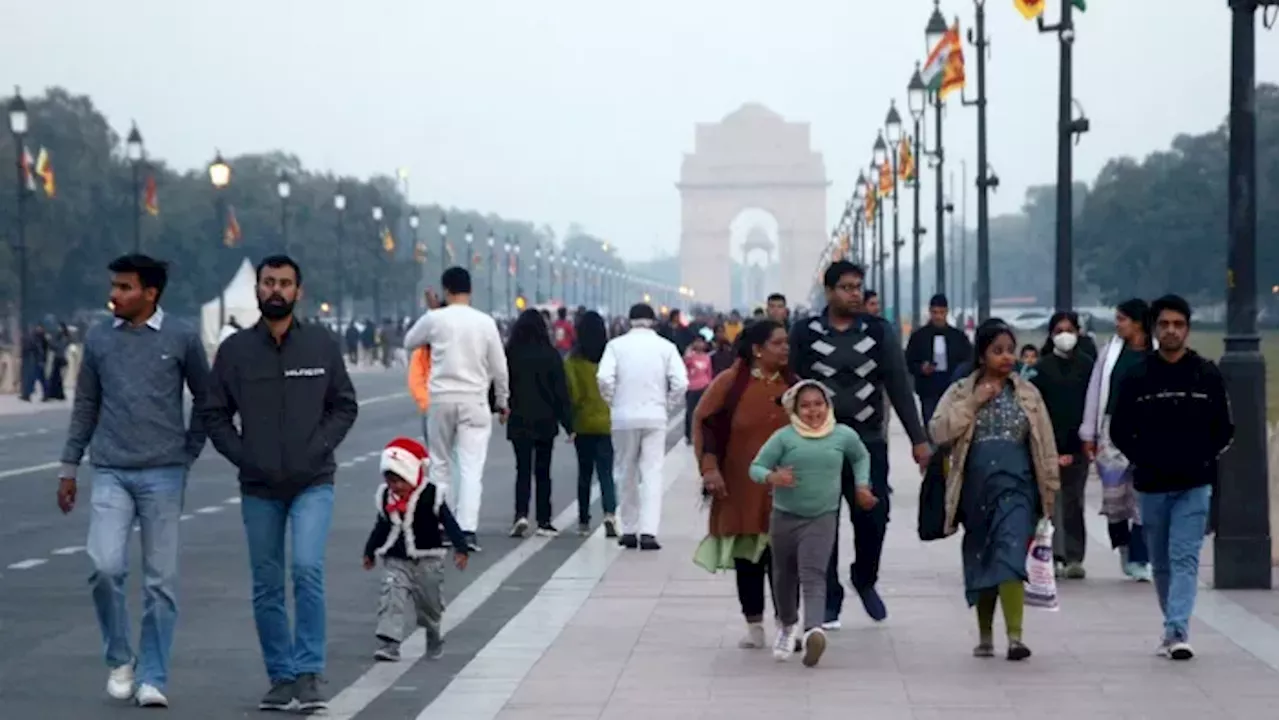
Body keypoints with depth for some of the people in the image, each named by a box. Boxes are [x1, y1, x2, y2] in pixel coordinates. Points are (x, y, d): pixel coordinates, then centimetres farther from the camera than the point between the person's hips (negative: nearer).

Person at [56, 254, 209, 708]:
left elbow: (205, 399, 10)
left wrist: (188, 452, 6)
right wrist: (68, 468, 12)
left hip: (163, 475, -1)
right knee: (105, 567, -13)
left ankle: (152, 678, 8)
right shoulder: (99, 339, 5)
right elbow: (85, 406, 12)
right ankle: (119, 659, 8)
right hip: (110, 473, 1)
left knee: (161, 580, 0)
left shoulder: (181, 338, -1)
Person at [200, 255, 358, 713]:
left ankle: (309, 674, -13)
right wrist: (242, 455, -7)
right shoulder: (235, 349, 1)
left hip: (313, 484, -2)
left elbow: (345, 406, 6)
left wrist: (319, 447, -8)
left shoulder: (321, 345, 0)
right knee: (267, 589, 7)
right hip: (259, 489, 2)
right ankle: (282, 678, 19)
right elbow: (214, 414, 6)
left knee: (307, 568, -19)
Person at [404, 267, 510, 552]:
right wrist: (502, 401, 17)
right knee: (472, 467, -4)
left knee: (440, 464, 14)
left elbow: (409, 342, 14)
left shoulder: (434, 319, -4)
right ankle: (467, 529, -14)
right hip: (474, 400, -1)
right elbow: (499, 366, 4)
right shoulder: (485, 322, -2)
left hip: (441, 399, 1)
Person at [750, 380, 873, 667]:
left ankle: (814, 628, -35)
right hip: (785, 516, 1)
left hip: (822, 517, -1)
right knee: (784, 576, 16)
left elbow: (861, 457, 22)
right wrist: (771, 477, -26)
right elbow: (756, 467, -6)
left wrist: (862, 485, 12)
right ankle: (788, 625, 40)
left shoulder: (844, 435, 0)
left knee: (813, 575, -18)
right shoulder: (784, 437, -8)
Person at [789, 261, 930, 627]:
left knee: (873, 516, -3)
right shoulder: (804, 334, 1)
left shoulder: (879, 332, 5)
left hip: (869, 441, 1)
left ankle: (865, 579, 24)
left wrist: (918, 439, 1)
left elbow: (899, 387, 5)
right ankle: (829, 600, 12)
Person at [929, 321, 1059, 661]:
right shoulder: (960, 393, 6)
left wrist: (1049, 491, 6)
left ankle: (1015, 636, -22)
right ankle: (985, 636, 25)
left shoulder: (1028, 394, 6)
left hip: (1016, 487, -2)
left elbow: (1045, 446, 9)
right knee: (980, 563, 11)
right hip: (976, 489, 2)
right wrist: (974, 403, -12)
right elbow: (938, 431, -8)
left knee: (1010, 557, -18)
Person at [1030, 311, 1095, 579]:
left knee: (1074, 500, 2)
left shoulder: (1087, 365, 4)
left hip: (1077, 444, 0)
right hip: (1050, 443, 0)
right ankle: (1054, 555, 6)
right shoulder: (1042, 367, 2)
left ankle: (1074, 557, 3)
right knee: (1051, 499, 0)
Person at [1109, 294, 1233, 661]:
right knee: (1161, 562, 12)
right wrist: (1144, 460, -2)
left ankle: (1177, 632, -18)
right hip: (1152, 486, 2)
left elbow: (1224, 428, 8)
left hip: (1194, 486, -2)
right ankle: (1173, 627, 26)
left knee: (1185, 558, -12)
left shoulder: (1207, 375, 1)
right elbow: (1120, 430, 6)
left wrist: (1203, 459, -1)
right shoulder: (1137, 376, 1)